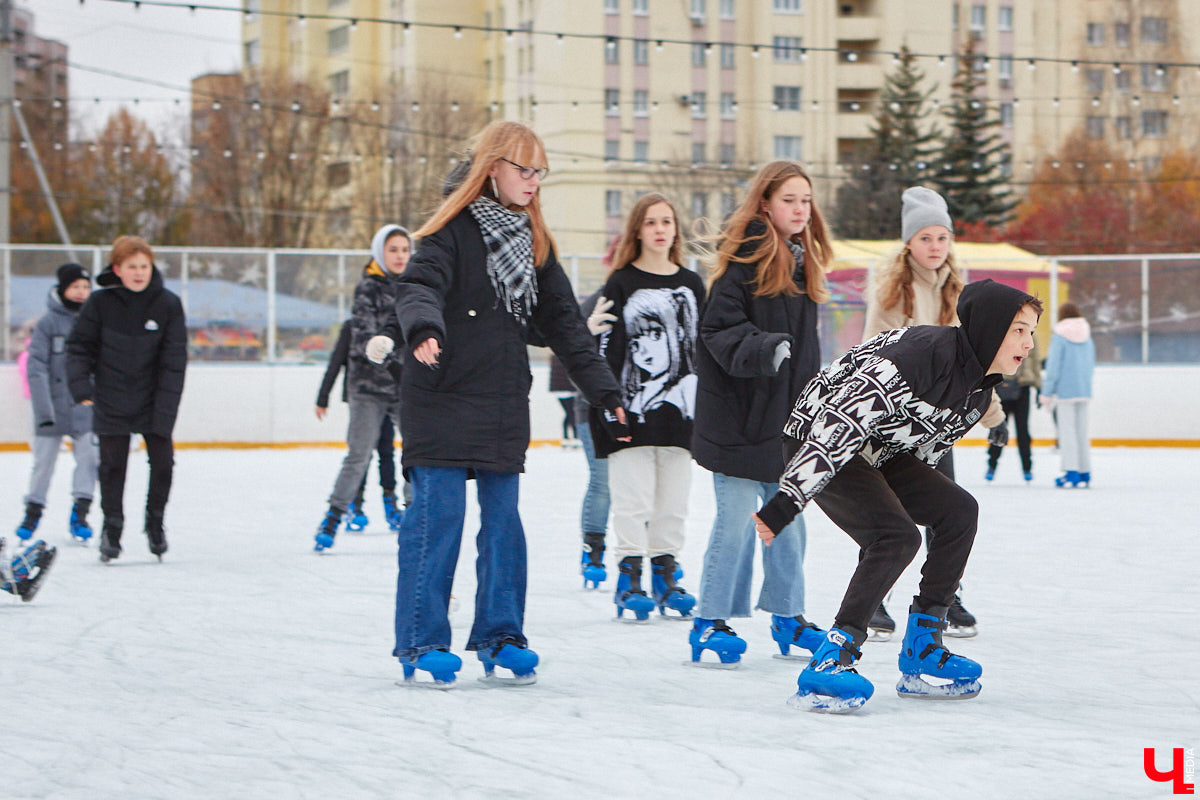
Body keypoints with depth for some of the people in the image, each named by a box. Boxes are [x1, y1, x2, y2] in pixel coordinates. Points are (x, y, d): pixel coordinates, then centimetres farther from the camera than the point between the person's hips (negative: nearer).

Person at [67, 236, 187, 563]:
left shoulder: (168, 304, -8)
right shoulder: (100, 303, -9)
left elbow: (174, 358, -7)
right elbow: (79, 345, 0)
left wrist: (166, 407, -12)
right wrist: (80, 385, -13)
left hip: (154, 401, 1)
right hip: (112, 399, -1)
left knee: (162, 461, 2)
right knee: (112, 464, 3)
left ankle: (155, 520, 24)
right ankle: (112, 527, 18)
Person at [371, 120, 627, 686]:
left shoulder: (533, 241, 14)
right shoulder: (453, 230, -6)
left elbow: (562, 321, 18)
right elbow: (419, 288, -22)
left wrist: (604, 389, 15)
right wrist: (423, 328, -44)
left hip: (505, 406, 6)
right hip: (442, 401, -6)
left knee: (503, 519, 6)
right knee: (437, 516, -6)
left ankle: (500, 637, 16)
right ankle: (420, 643, 2)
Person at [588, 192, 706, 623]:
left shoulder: (691, 284, 13)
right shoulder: (621, 284, 1)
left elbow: (704, 346, 16)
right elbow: (606, 347, -3)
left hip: (680, 409, 4)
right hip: (632, 406, -4)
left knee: (674, 499, 5)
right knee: (633, 498, -6)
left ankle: (665, 574, 13)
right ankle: (629, 577, 0)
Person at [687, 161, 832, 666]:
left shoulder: (804, 261, 14)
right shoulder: (744, 256, -10)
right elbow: (719, 328, -16)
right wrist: (762, 350, -31)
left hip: (790, 416, 7)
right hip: (739, 415, -7)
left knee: (788, 519, 13)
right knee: (737, 520, -6)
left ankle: (787, 616, 24)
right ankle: (710, 623, 3)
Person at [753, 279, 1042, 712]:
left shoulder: (978, 387, 1)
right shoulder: (922, 353, -30)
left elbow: (926, 449, 15)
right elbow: (841, 422, -33)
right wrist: (786, 502, -34)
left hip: (879, 451, 10)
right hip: (817, 442, -10)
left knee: (958, 510, -1)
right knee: (897, 535, -24)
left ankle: (921, 651, 5)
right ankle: (827, 663, -21)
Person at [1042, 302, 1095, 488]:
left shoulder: (1059, 338, -8)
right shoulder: (1087, 338, 8)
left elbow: (1054, 367, -10)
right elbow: (1091, 366, 13)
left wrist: (1047, 393, -5)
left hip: (1065, 391, -5)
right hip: (1084, 391, 5)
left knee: (1067, 429, -3)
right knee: (1082, 431, 12)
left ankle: (1071, 471, -9)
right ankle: (1085, 472, 12)